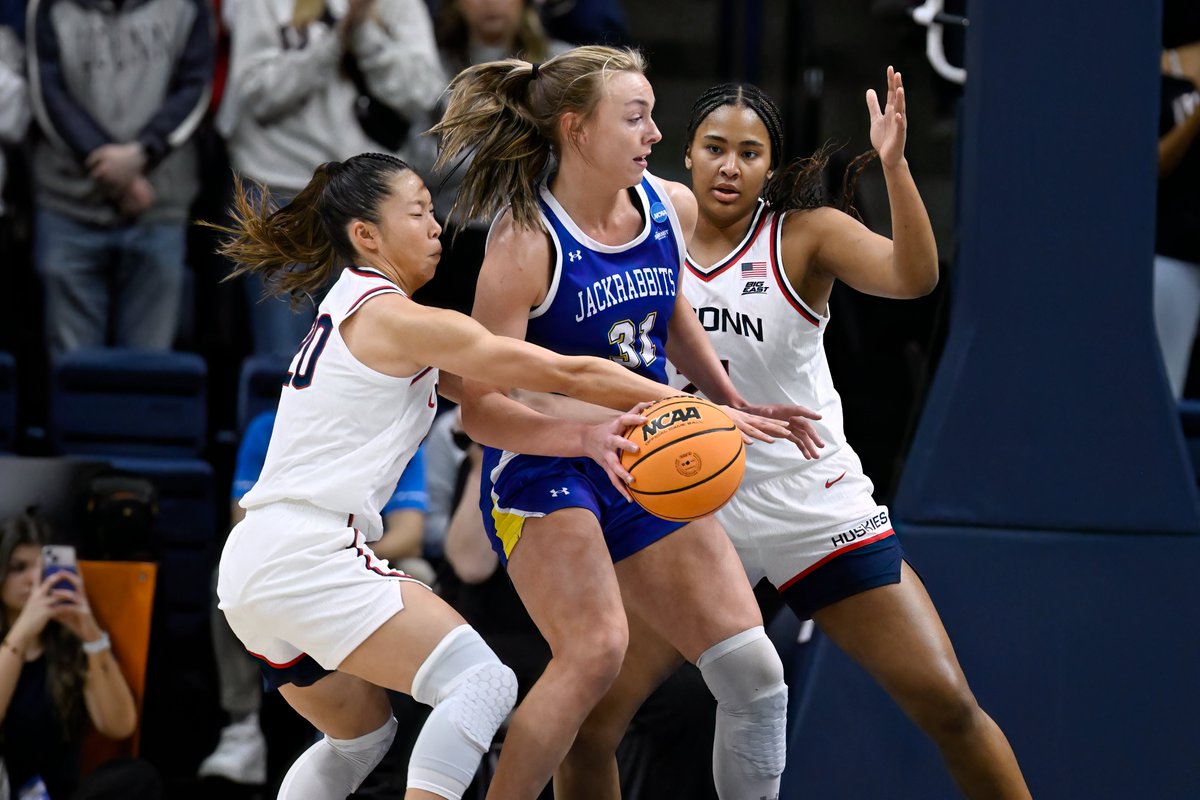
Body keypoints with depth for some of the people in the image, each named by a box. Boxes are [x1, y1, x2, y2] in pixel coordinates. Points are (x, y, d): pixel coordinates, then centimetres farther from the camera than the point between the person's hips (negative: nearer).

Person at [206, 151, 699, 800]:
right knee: (483, 683, -14)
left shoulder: (351, 314, 19)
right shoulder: (395, 318, -9)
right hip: (308, 556, -10)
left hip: (250, 569, 10)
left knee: (360, 736, 26)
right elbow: (568, 374, -7)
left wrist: (586, 437, -4)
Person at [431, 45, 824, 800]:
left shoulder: (670, 208, 1)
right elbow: (481, 408, -21)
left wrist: (733, 404, 27)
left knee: (755, 676, -1)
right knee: (597, 647, -31)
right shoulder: (526, 246, -19)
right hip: (540, 467, -7)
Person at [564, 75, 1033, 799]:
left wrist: (893, 165, -36)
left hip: (814, 507, -2)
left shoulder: (805, 234, -5)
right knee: (592, 710, -9)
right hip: (691, 513, 2)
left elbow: (913, 276, -23)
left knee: (949, 707, -7)